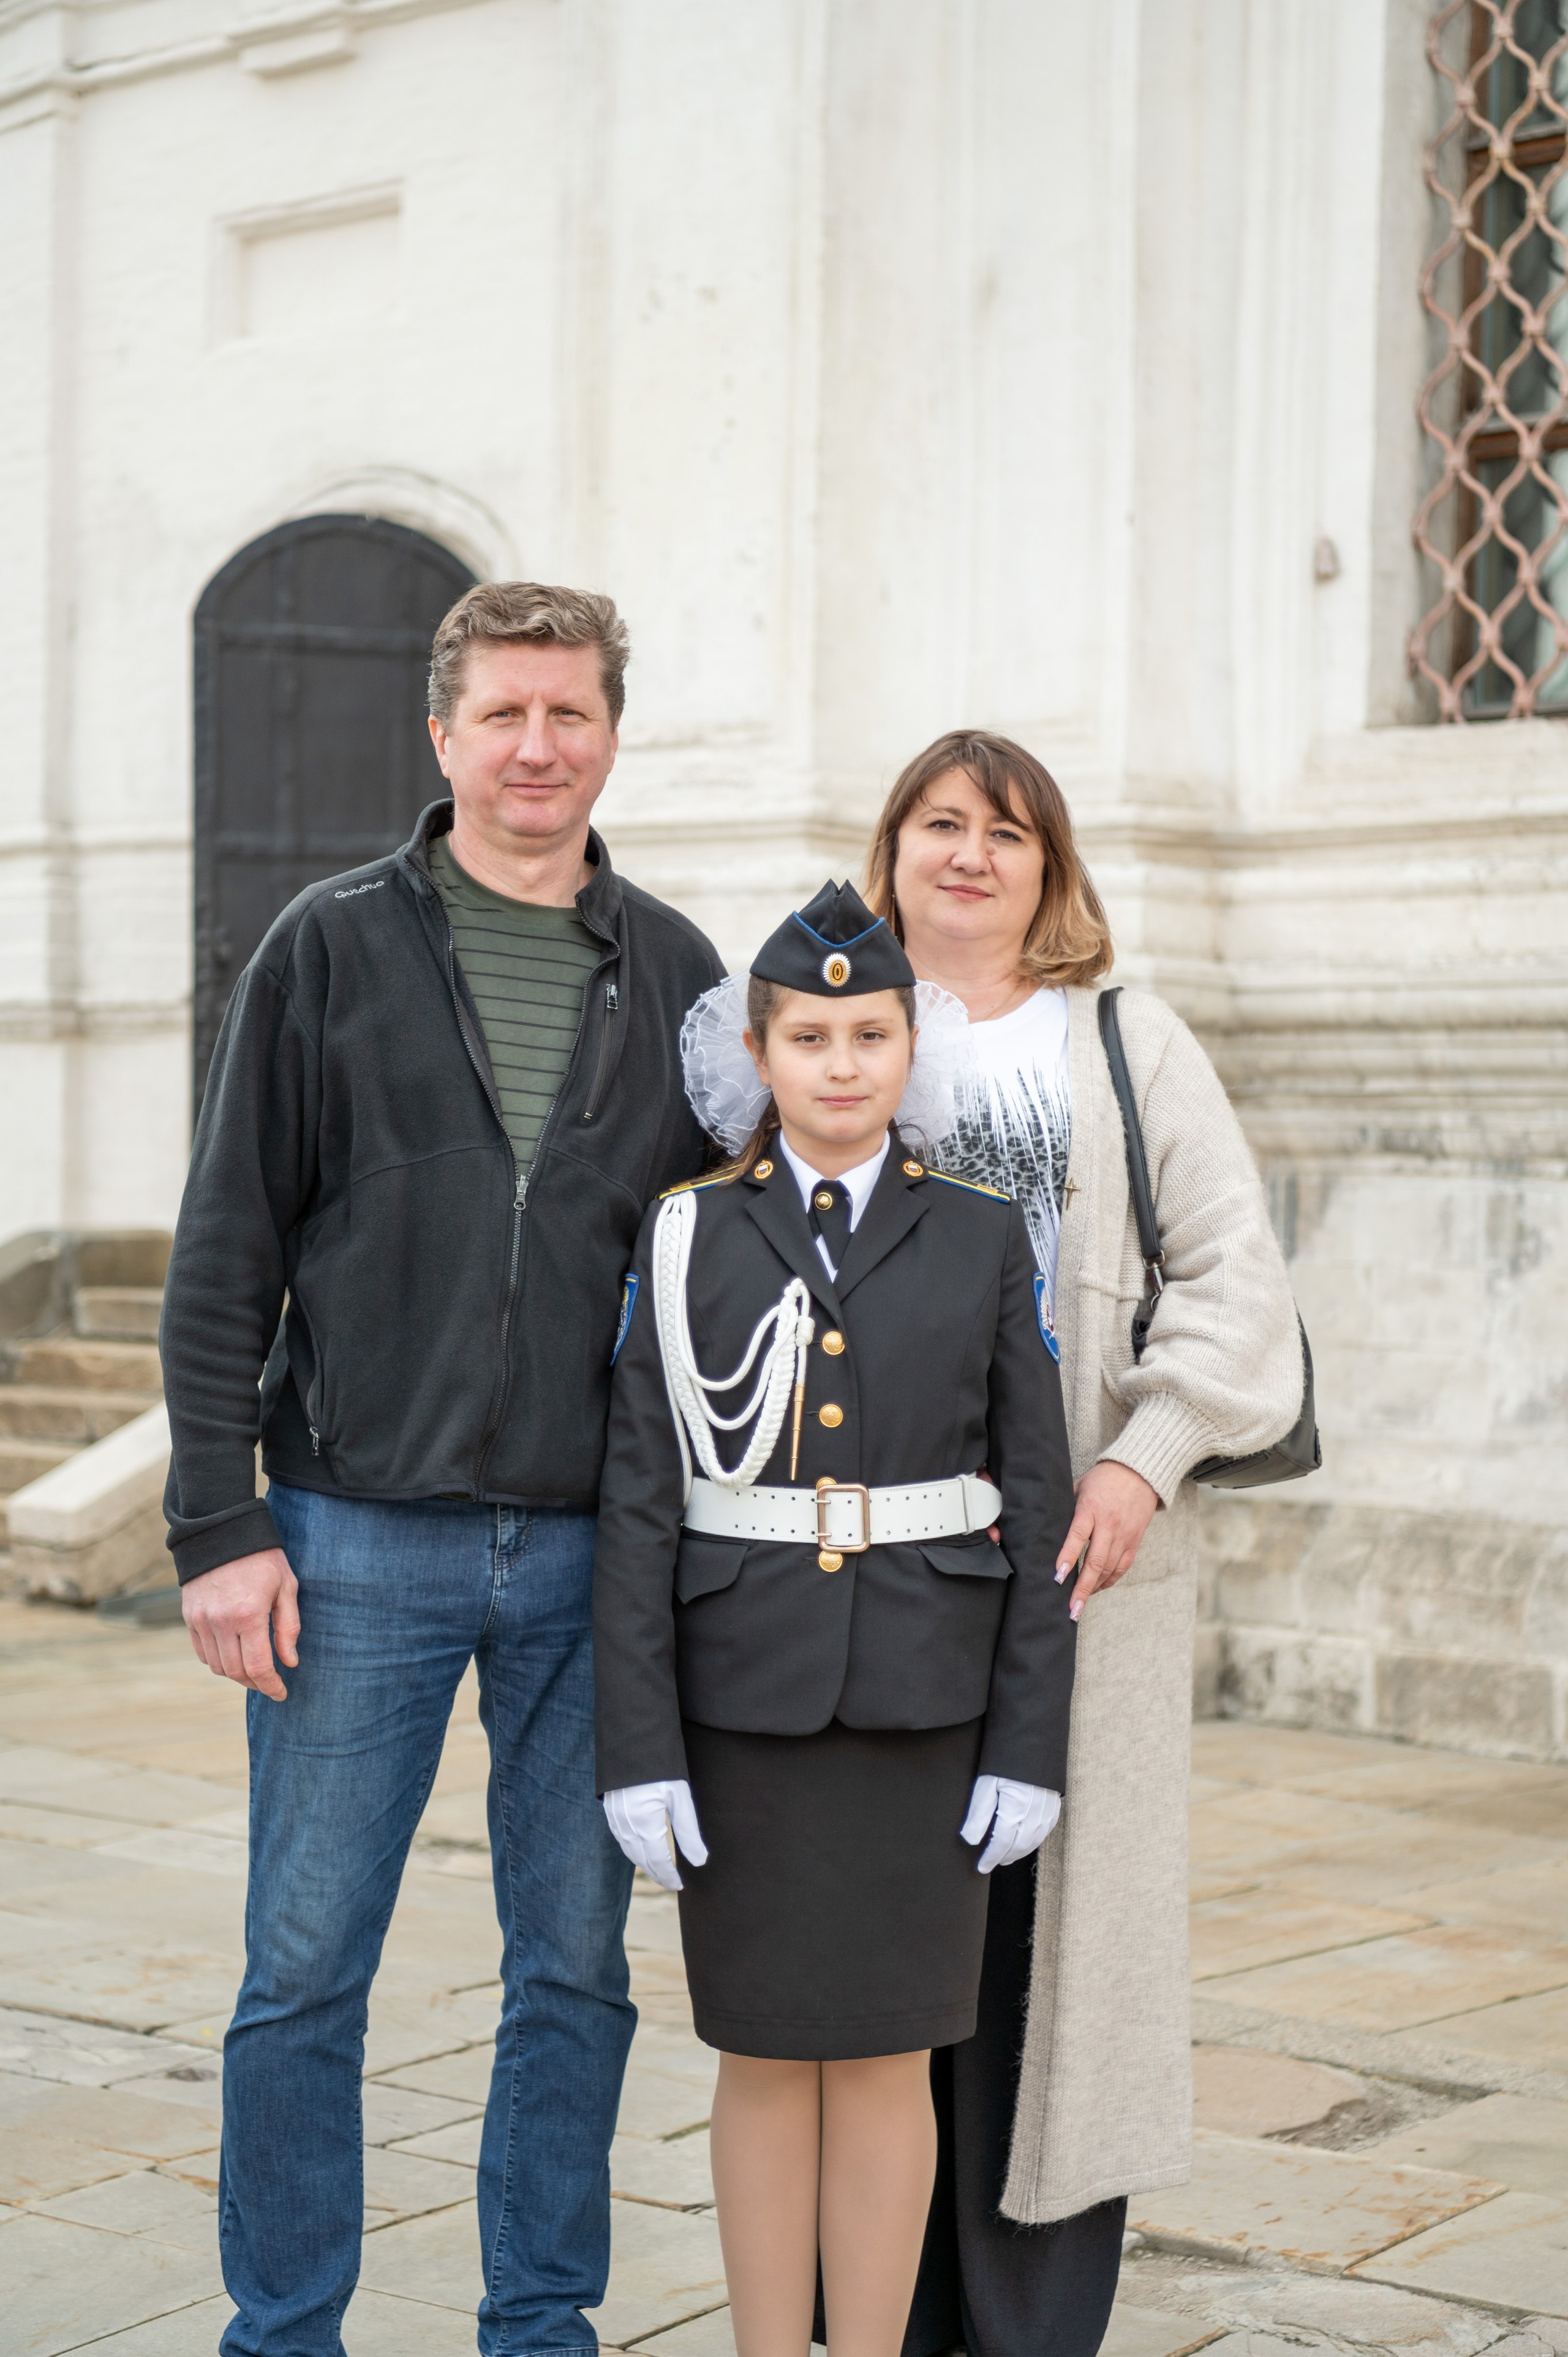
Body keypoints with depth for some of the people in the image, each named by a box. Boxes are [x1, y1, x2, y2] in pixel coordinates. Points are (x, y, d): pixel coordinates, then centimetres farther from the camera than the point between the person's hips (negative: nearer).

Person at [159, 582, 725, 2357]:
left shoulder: (673, 975, 9)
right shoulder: (333, 948, 1)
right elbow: (226, 1254, 0)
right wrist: (218, 1524, -7)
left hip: (597, 1558, 2)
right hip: (361, 1543, -2)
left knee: (577, 1971, 9)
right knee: (304, 1974, 3)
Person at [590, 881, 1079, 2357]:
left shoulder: (984, 1243, 1)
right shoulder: (686, 1242, 0)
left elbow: (1034, 1509, 2)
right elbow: (638, 1507, -2)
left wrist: (1029, 1747, -3)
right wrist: (637, 1749, -8)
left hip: (920, 1707, 0)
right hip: (743, 1700, 0)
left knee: (885, 2056, 5)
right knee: (765, 2054, 8)